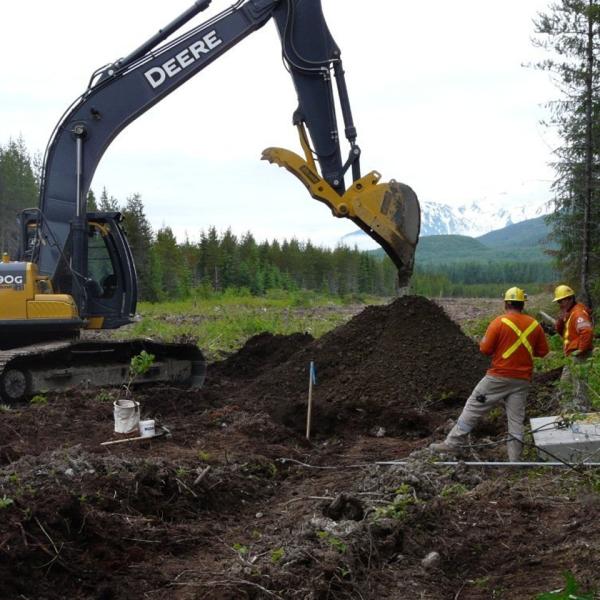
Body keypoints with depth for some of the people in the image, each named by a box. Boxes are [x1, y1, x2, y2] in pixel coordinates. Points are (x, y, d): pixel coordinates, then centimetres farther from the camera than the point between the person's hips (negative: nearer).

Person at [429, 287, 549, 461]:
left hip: (499, 377, -4)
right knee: (516, 419, 7)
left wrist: (484, 339, 11)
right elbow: (543, 351, 11)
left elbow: (485, 349, -10)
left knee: (473, 407, 4)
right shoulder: (534, 324, 3)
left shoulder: (499, 322, -10)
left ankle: (453, 443, 4)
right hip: (522, 381, 4)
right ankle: (514, 458, 5)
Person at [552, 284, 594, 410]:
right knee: (565, 383, 18)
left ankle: (581, 408, -5)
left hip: (578, 356, -11)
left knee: (579, 384, -8)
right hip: (572, 356, 11)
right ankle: (571, 406, 27)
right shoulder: (569, 313, 16)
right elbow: (560, 331, 16)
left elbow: (587, 331, -29)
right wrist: (561, 320, -2)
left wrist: (581, 349, -22)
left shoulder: (578, 312, -16)